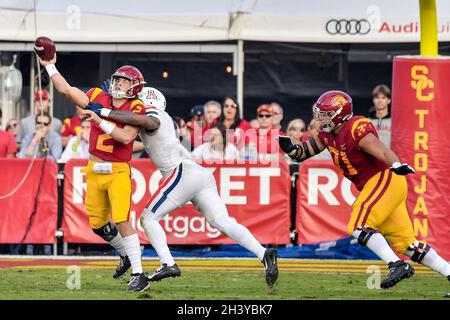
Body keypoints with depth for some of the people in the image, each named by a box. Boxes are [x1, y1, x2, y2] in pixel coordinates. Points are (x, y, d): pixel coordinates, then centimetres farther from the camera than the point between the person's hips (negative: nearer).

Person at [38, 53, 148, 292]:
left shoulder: (136, 110, -6)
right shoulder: (99, 98, 7)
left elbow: (126, 137, -20)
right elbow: (66, 89, 11)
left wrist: (102, 121, -21)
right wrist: (49, 66, 12)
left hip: (118, 172, -6)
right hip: (95, 171, 6)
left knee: (121, 220, -17)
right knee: (98, 224, 12)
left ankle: (138, 275, -12)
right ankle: (126, 255, 38)